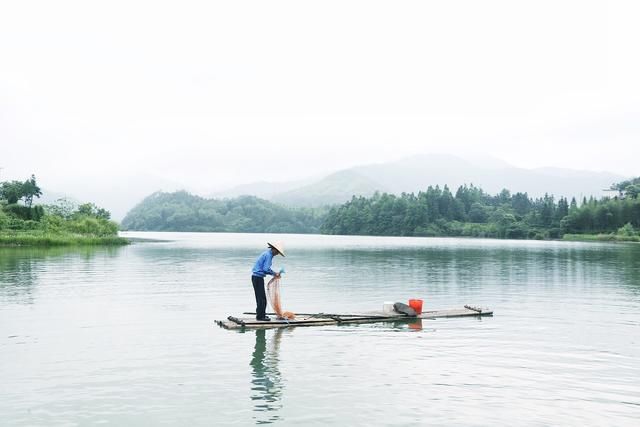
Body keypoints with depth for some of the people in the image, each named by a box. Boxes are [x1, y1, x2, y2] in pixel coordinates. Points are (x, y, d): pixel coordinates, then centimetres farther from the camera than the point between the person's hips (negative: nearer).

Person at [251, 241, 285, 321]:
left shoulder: (267, 253, 16)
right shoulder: (268, 255, -15)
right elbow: (266, 269, -23)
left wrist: (274, 274, 10)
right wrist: (274, 273, -8)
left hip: (256, 276, 10)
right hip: (258, 277, -10)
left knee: (260, 297, 16)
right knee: (261, 297, -5)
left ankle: (260, 314, 23)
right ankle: (260, 316, -2)